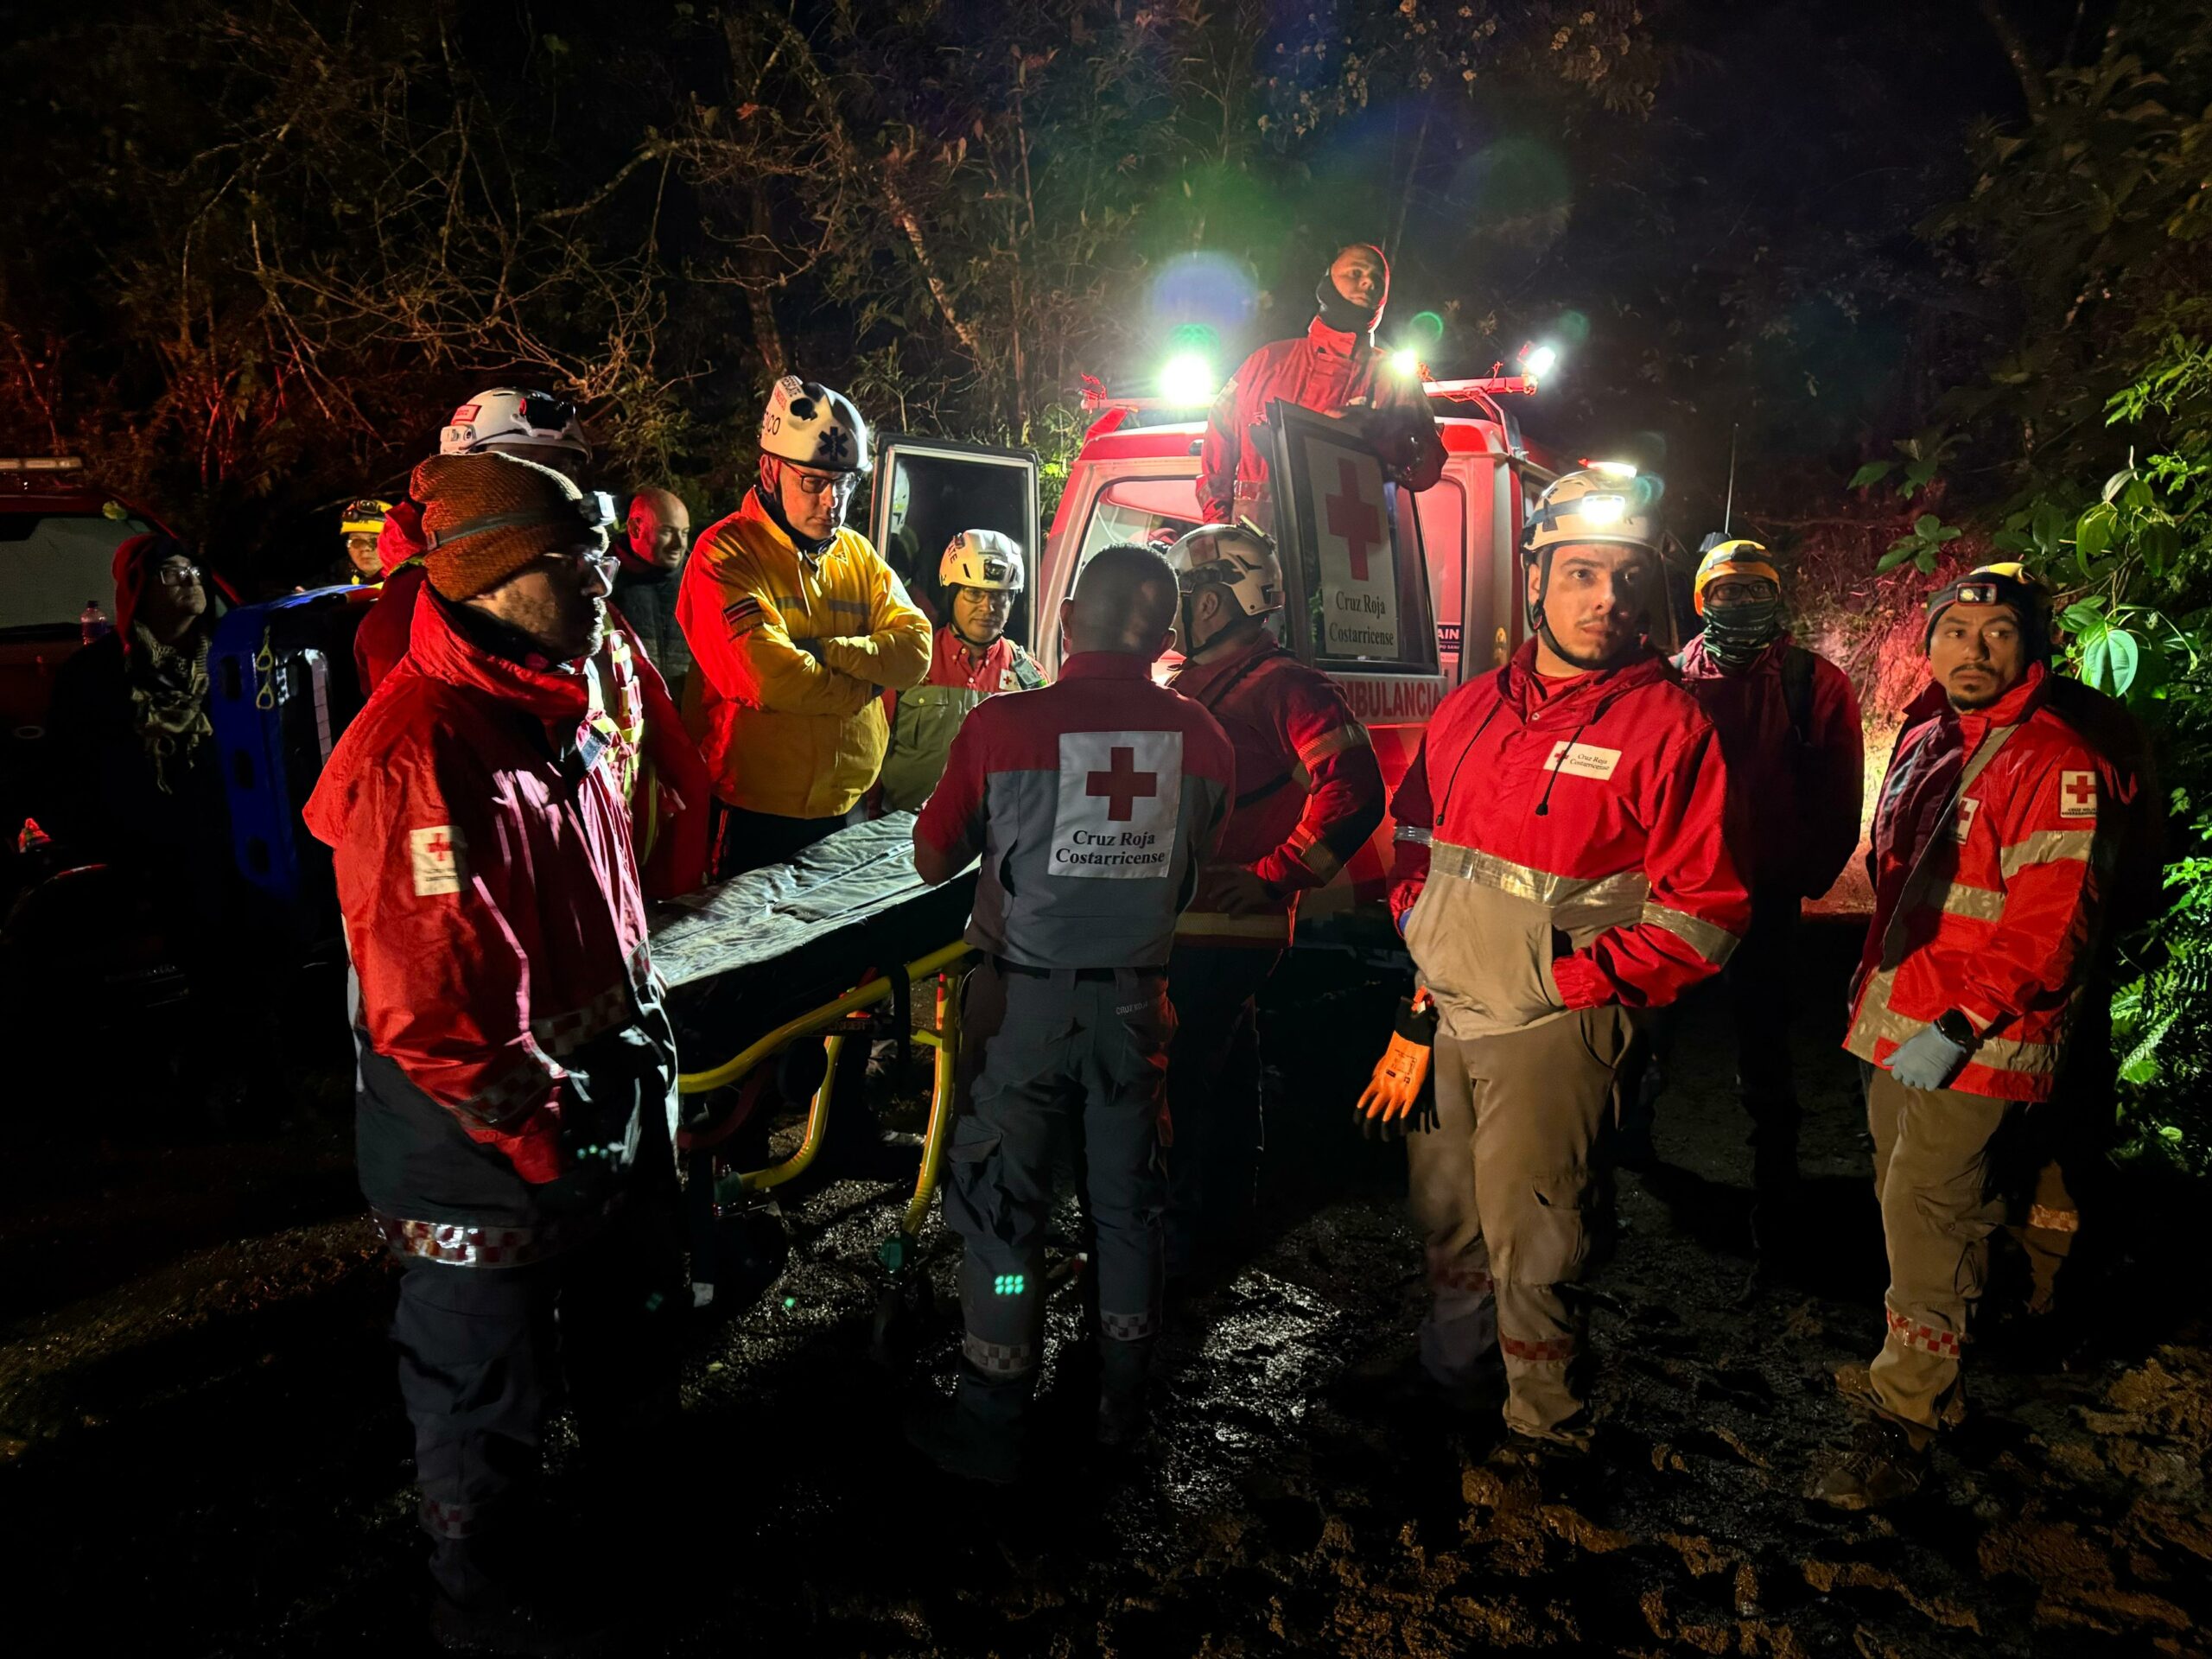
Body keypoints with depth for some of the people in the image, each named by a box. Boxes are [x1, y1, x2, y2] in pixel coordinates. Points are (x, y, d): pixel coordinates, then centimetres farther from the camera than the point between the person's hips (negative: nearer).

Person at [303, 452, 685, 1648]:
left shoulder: (559, 708, 3)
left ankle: (645, 1523, 52)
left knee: (632, 1337, 27)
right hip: (487, 1149, -9)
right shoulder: (414, 753, -27)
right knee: (489, 1391, 16)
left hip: (612, 1107, 9)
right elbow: (426, 1004, -28)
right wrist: (536, 1130, -19)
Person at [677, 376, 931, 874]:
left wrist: (826, 651, -17)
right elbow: (769, 677, -24)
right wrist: (868, 685, -9)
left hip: (853, 810, 6)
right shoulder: (727, 553, -10)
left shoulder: (858, 553, 10)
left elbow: (915, 651, -2)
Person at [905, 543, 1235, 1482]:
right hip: (1137, 1000, 3)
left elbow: (933, 861, -3)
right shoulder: (1202, 738, -6)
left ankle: (991, 1425, 22)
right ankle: (1122, 1404, 35)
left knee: (1002, 1209, 10)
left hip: (1026, 1001, -3)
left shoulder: (1001, 726, -15)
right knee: (1126, 1203, 18)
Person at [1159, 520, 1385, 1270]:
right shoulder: (1185, 684, 14)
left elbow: (1353, 792, -22)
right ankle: (1224, 1198, 37)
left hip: (1225, 926, -9)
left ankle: (1169, 1232, 7)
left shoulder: (1283, 686, -13)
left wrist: (1275, 874, -21)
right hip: (1178, 919, 9)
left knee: (1177, 1075, -6)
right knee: (1225, 1059, 21)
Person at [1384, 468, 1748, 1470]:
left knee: (1527, 1239, 4)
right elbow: (1413, 824, 20)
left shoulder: (1667, 725, -11)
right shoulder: (1472, 708, 7)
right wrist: (1415, 919, 6)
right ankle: (1449, 1378, 44)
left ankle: (1545, 1430, 28)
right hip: (1439, 1011, 6)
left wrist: (1573, 980, -16)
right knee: (1444, 1209, 21)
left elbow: (1705, 908, -14)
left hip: (1549, 1027, -6)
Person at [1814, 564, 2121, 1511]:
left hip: (1975, 1041, -8)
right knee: (1911, 1198, 20)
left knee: (1924, 1214, -7)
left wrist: (1959, 1026, -25)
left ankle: (1903, 1422, 5)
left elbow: (2049, 925, -21)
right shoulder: (1921, 743, 10)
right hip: (1897, 1023, 8)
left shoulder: (2055, 766, -15)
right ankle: (1955, 1331, 42)